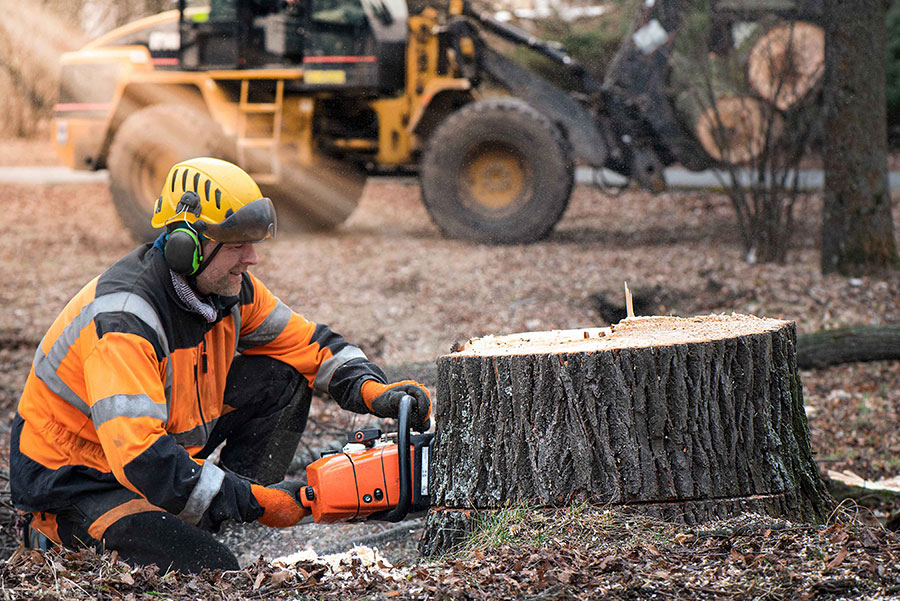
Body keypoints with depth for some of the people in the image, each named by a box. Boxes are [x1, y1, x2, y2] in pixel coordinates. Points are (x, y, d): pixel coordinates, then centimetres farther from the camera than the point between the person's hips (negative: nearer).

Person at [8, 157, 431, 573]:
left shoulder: (226, 287, -5)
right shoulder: (122, 320, -32)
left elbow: (309, 345, 7)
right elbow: (139, 457, -39)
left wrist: (373, 391, -13)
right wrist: (254, 502, -35)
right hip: (68, 489, -9)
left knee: (280, 378, 0)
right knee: (213, 573, -28)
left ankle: (209, 524, -1)